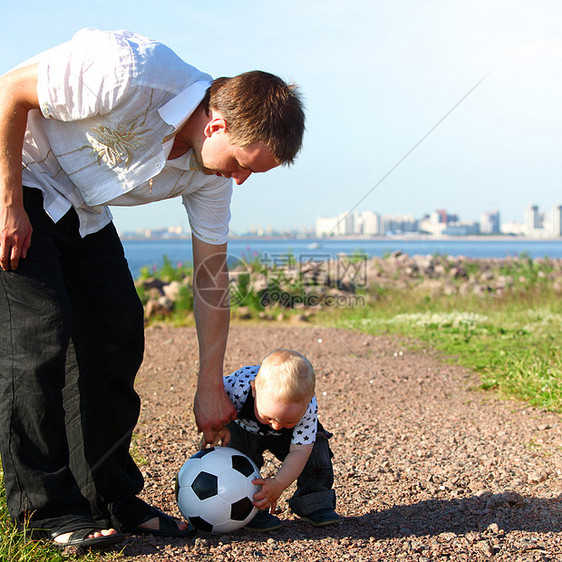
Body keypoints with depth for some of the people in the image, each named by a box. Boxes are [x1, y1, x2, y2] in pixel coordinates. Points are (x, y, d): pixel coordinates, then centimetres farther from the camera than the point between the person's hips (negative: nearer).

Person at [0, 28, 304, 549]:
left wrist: (211, 385, 0)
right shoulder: (131, 77, -34)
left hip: (82, 212, 7)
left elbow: (211, 273, -2)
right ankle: (46, 506, -6)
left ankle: (110, 497, 9)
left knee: (119, 331, -1)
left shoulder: (210, 171, -11)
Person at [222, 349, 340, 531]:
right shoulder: (238, 388, -44)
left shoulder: (307, 407, -37)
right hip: (246, 428, -1)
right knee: (239, 446, -30)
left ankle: (315, 502, 3)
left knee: (314, 446, -18)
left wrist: (279, 484, -49)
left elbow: (299, 452, -35)